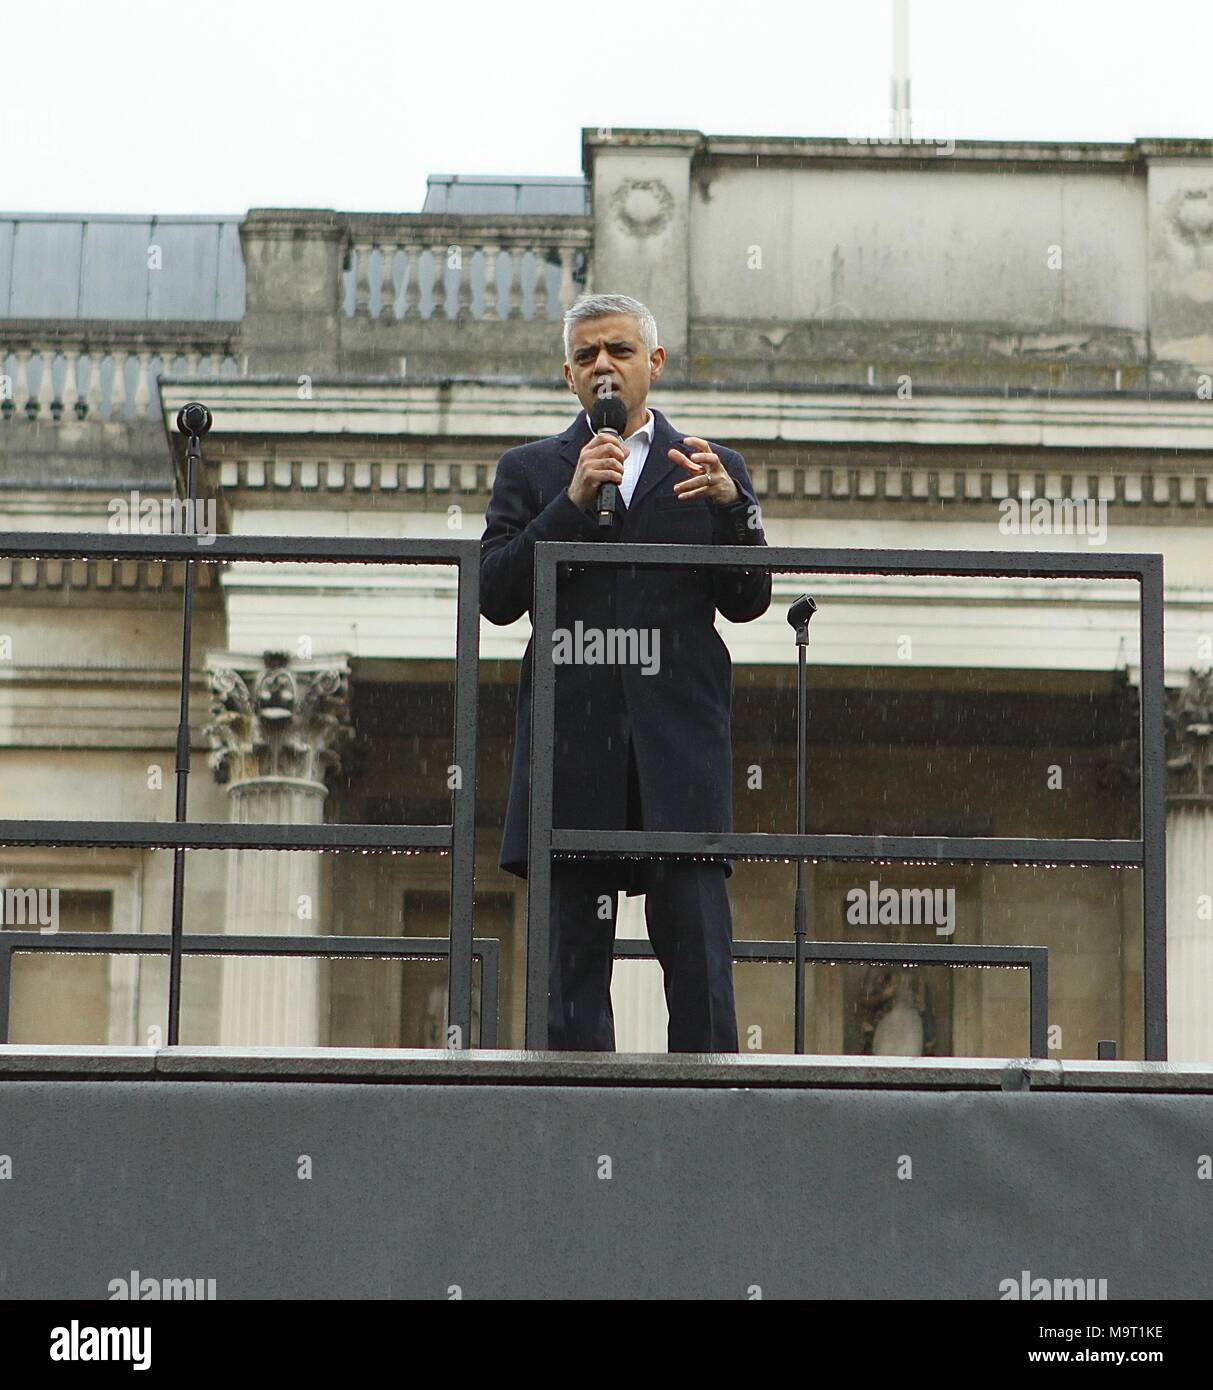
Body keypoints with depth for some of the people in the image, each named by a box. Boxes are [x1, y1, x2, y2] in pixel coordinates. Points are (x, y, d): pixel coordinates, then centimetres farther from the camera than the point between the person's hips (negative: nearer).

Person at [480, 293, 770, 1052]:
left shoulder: (712, 469, 15)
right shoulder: (530, 471, 14)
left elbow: (748, 602, 7)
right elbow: (496, 596, 2)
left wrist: (731, 505, -9)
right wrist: (572, 502, -7)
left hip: (678, 740, 0)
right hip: (572, 741, 1)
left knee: (698, 952, -7)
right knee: (571, 958, 1)